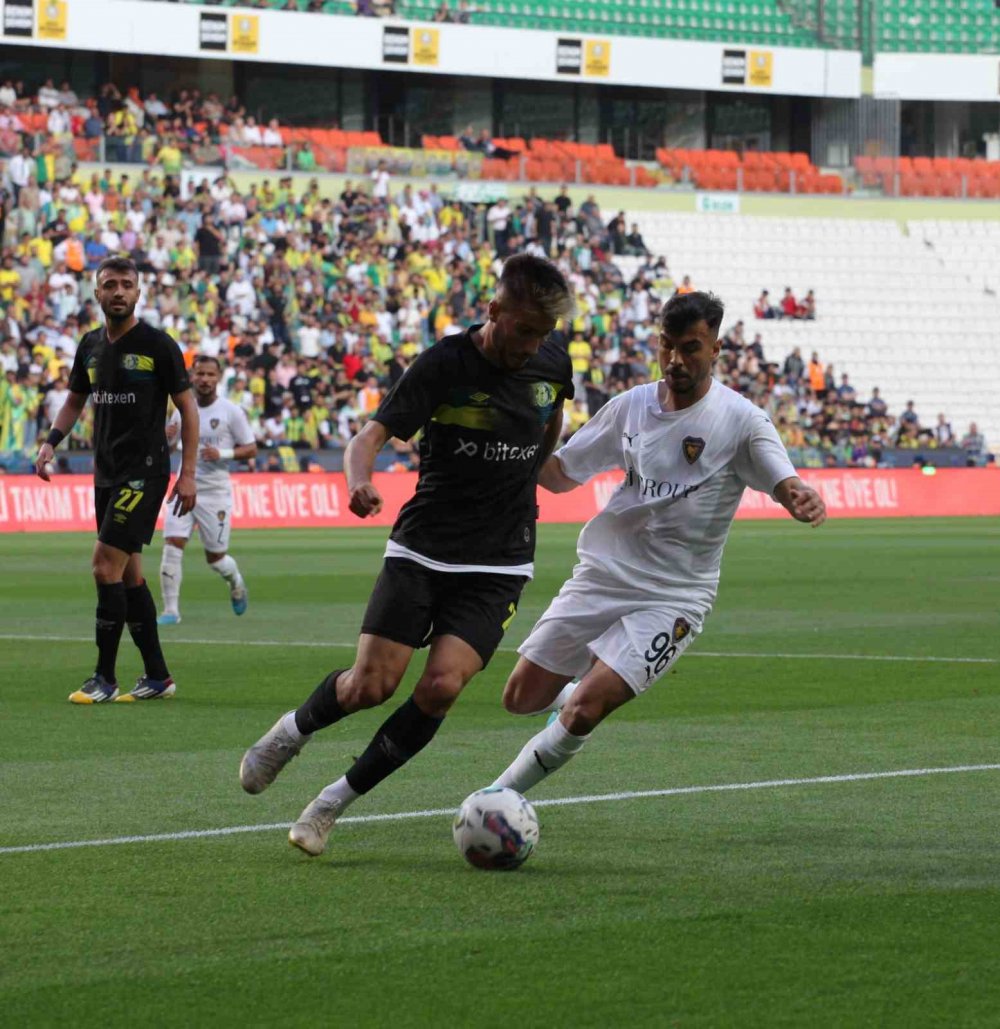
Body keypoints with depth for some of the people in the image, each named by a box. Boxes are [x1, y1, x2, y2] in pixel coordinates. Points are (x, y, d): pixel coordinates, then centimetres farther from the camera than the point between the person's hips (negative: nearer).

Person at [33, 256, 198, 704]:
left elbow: (187, 407, -6)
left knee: (106, 566, -14)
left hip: (144, 472, -7)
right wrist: (50, 442, 4)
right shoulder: (91, 346, 9)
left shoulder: (157, 345, -9)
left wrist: (188, 474, -11)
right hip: (106, 473, 7)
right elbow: (74, 401, 21)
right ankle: (157, 676, 17)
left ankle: (105, 678, -8)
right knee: (129, 574, 9)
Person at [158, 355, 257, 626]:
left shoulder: (230, 411, -5)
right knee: (172, 546, -14)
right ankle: (171, 610, -7)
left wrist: (222, 454, -19)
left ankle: (236, 583, 39)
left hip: (215, 493, -3)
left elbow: (251, 449, -3)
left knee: (215, 557, 5)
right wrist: (166, 436, -5)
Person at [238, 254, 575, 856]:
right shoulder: (446, 364, -12)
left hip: (499, 566, 2)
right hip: (422, 550, -2)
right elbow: (372, 434, -18)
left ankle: (339, 800, -1)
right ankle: (294, 732, 25)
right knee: (372, 684, -10)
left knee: (442, 684, -17)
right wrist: (360, 481, -39)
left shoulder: (551, 361, 0)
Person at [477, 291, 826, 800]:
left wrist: (804, 500, -43)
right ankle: (570, 692, 41)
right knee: (521, 698, 7)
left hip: (673, 598, -5)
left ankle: (503, 793, 1)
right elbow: (561, 475, 11)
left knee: (583, 711, -19)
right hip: (601, 576, 5)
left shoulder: (740, 420, -9)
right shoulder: (631, 406, 3)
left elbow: (787, 486, -18)